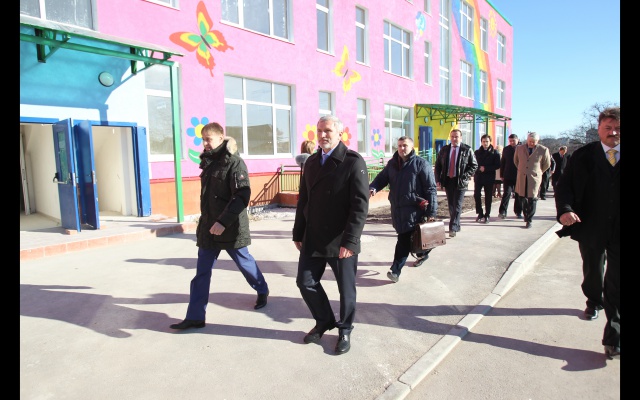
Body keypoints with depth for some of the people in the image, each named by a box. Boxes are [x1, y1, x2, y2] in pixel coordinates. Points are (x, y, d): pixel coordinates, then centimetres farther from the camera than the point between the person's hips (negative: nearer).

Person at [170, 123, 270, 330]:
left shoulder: (234, 162, -14)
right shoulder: (209, 162, 10)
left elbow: (242, 196, -22)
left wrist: (223, 221, -28)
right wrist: (206, 220, 15)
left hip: (231, 228, -6)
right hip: (208, 227, 7)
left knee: (244, 262, 13)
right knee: (202, 272, 6)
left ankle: (263, 291, 39)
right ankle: (195, 317, 13)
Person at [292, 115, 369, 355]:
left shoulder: (353, 161, -10)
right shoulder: (311, 162, 9)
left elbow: (360, 205, -16)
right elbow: (303, 200, 13)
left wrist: (349, 241, -21)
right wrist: (298, 233, 11)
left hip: (341, 241, -5)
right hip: (313, 239, 6)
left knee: (346, 288, 9)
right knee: (305, 282, 10)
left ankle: (345, 330, 33)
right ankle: (324, 321, 35)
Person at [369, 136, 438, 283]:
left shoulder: (421, 164, -8)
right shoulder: (392, 163, 10)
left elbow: (431, 189, -9)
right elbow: (381, 178, 13)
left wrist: (431, 212, -14)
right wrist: (372, 188, -12)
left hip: (414, 209, -6)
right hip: (397, 208, 6)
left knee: (404, 239, -6)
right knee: (406, 237, 18)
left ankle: (396, 270, 8)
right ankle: (422, 254, 43)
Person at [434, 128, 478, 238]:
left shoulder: (467, 150, -2)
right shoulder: (444, 149, 8)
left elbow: (474, 165, 1)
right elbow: (438, 165, 10)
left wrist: (465, 176, -10)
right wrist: (438, 180, 0)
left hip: (460, 182, -4)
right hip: (447, 181, 4)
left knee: (457, 206, -7)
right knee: (451, 206, 11)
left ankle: (453, 228, -7)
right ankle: (456, 226, 24)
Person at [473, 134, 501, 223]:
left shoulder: (494, 153, 0)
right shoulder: (477, 152, 8)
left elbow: (497, 166, -5)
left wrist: (485, 168, -14)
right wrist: (479, 168, -8)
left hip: (489, 178, -2)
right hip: (478, 177, 2)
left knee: (488, 197, 3)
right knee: (476, 195, -4)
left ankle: (486, 216, 12)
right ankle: (480, 214, 11)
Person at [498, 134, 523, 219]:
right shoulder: (506, 149, 7)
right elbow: (502, 163, 9)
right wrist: (502, 175, 5)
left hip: (519, 176, 0)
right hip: (508, 176, 1)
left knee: (518, 194, 9)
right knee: (506, 193, -7)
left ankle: (518, 212, 20)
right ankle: (502, 212, -8)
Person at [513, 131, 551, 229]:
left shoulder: (543, 150, -3)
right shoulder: (519, 149, 5)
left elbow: (547, 164, 10)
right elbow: (515, 161, 21)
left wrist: (538, 172, 16)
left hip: (534, 178, -3)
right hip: (521, 178, 3)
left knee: (532, 199, -3)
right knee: (522, 198, 5)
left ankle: (530, 220, 2)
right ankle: (526, 215, 25)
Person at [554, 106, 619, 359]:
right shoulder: (583, 156, -1)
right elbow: (564, 185, -6)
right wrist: (565, 210, -24)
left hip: (618, 232, 0)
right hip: (591, 228, 1)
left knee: (616, 282, -4)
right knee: (592, 271, 21)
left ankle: (613, 338, 0)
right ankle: (594, 302, 48)